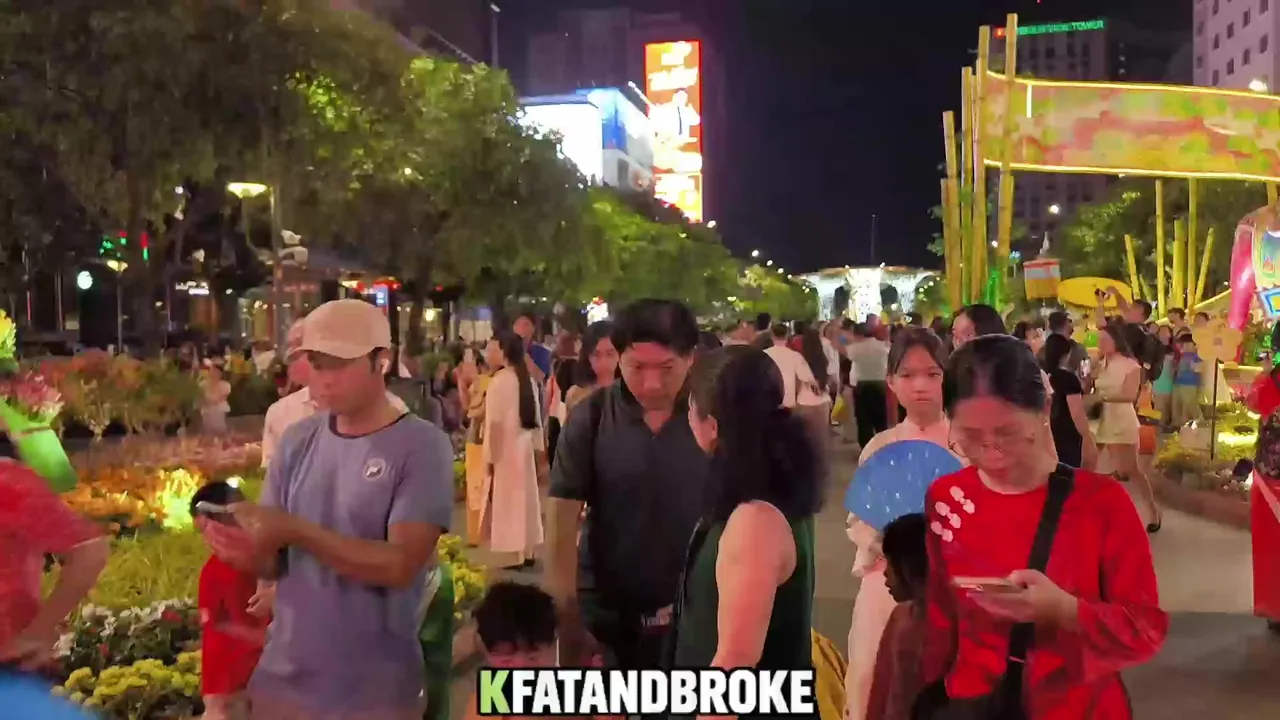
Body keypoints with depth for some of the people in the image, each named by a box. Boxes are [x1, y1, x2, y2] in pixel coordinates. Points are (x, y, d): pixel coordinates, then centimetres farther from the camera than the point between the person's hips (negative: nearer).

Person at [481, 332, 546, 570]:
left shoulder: (499, 381, -15)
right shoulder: (529, 380, 4)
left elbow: (494, 423, -15)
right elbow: (536, 418, 9)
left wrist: (490, 457, -10)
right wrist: (539, 449, 15)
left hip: (506, 448, -6)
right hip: (525, 446, 7)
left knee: (508, 501, -1)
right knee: (525, 499, 13)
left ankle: (519, 555, 0)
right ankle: (528, 552, 19)